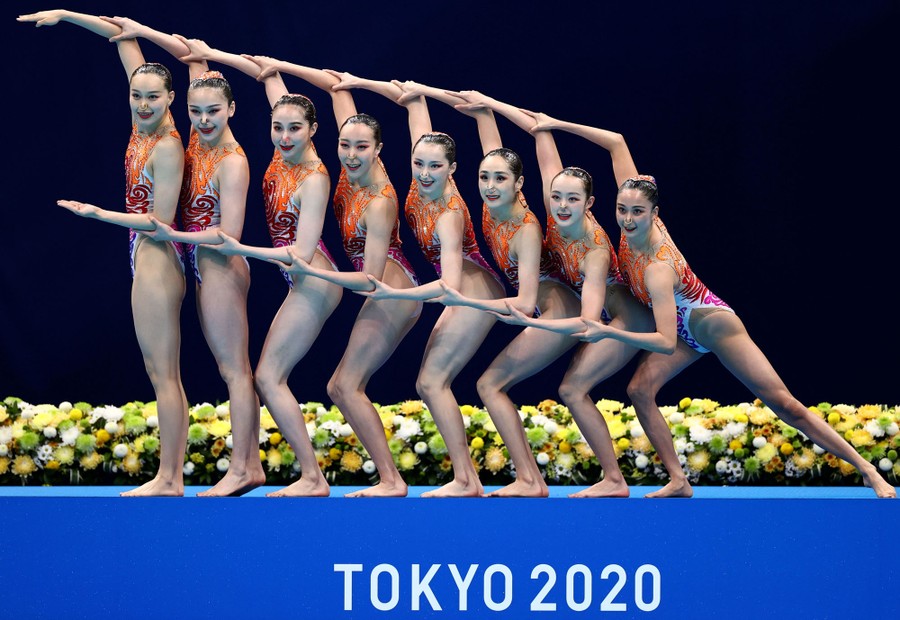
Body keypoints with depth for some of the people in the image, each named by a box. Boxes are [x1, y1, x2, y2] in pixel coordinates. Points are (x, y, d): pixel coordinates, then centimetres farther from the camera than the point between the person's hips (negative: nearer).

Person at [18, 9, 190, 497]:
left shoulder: (167, 148, -17)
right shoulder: (145, 123, 5)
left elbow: (160, 220, -17)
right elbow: (122, 35, 11)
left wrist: (97, 214, -15)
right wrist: (64, 16, 7)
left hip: (156, 262, -9)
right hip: (149, 260, 9)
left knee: (162, 374, -5)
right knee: (164, 375, 9)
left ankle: (168, 479, -1)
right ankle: (172, 477, 13)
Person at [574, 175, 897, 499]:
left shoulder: (658, 268, -38)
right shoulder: (636, 226, -19)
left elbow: (666, 343, -43)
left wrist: (608, 332, -47)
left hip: (715, 325, -8)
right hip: (684, 329, 8)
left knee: (784, 404, -5)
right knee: (640, 390, -14)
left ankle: (866, 469, 4)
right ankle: (678, 482, -9)